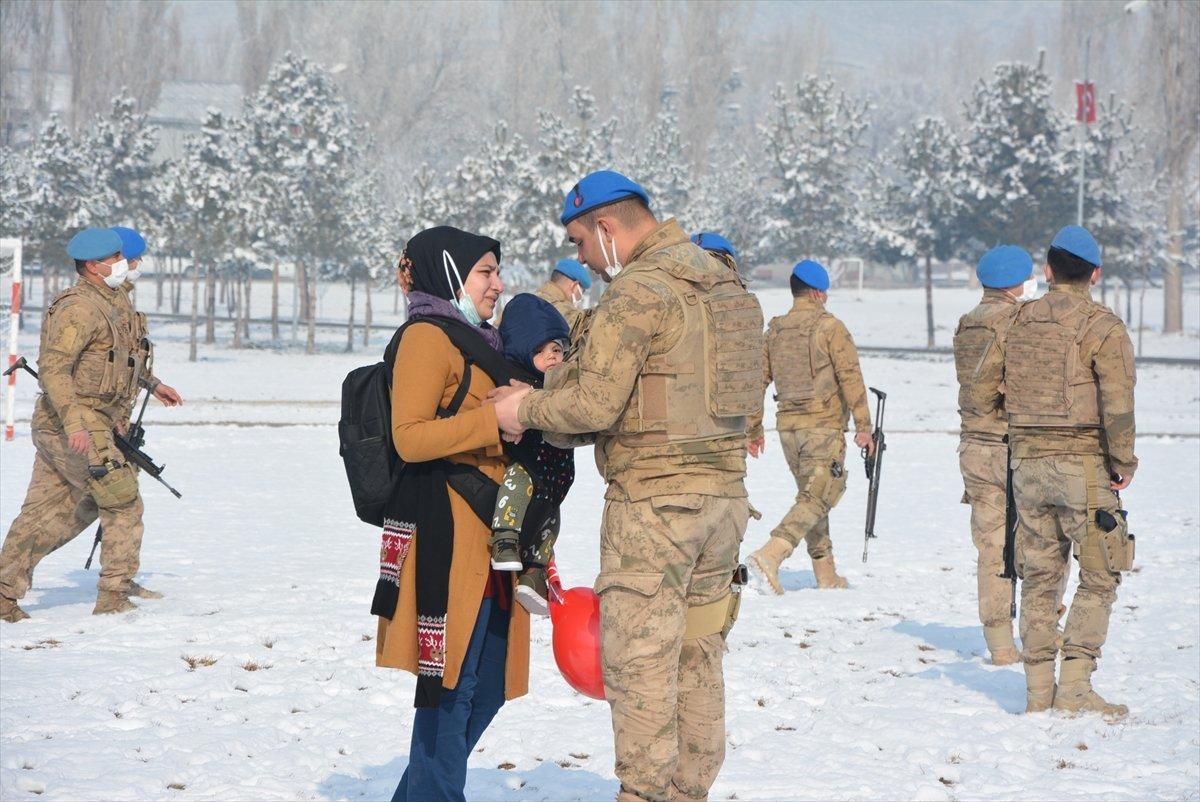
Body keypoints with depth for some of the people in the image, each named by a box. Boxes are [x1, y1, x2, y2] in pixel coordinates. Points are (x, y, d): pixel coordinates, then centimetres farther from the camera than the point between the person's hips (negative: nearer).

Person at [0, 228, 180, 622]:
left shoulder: (106, 305, 17)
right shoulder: (79, 307, -15)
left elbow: (114, 358, 35)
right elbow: (53, 367, -24)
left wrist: (152, 384, 42)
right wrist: (74, 423, -32)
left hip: (56, 429, 10)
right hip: (80, 430, -10)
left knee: (43, 513, 9)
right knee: (123, 504, 1)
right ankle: (115, 595, 6)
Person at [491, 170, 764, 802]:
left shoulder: (637, 290, -14)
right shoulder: (719, 282, 14)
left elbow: (596, 402, -19)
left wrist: (527, 409, -1)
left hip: (652, 498, -9)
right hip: (724, 491, 9)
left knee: (640, 662, -2)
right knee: (698, 660, 13)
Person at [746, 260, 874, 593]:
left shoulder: (775, 330, 8)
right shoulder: (830, 327, -8)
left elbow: (758, 380, 8)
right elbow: (850, 377, -12)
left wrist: (754, 429, 15)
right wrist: (863, 426, -10)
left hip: (787, 426, 6)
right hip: (824, 425, -6)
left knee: (812, 494, 17)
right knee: (816, 497, -6)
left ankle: (826, 573, 20)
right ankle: (771, 554, -24)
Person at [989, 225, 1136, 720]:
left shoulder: (1018, 323, 7)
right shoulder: (1101, 327, -9)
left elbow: (983, 392, 11)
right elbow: (1118, 402, -19)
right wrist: (1124, 461, -9)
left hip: (1027, 463, 5)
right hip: (1084, 464, -5)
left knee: (1039, 578, 11)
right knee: (1099, 579, 2)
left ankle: (1039, 690, 11)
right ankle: (1075, 686, -6)